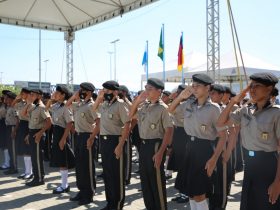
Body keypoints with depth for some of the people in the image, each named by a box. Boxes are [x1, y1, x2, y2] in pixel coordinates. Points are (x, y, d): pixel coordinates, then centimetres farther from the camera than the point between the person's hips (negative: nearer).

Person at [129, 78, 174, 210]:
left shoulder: (162, 108, -14)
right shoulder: (144, 106, 7)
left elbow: (169, 130, -16)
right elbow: (131, 115, 19)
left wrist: (160, 152, -21)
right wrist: (138, 99, 4)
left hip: (155, 145, -8)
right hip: (143, 145, 8)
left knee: (157, 181, 3)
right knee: (145, 180, 17)